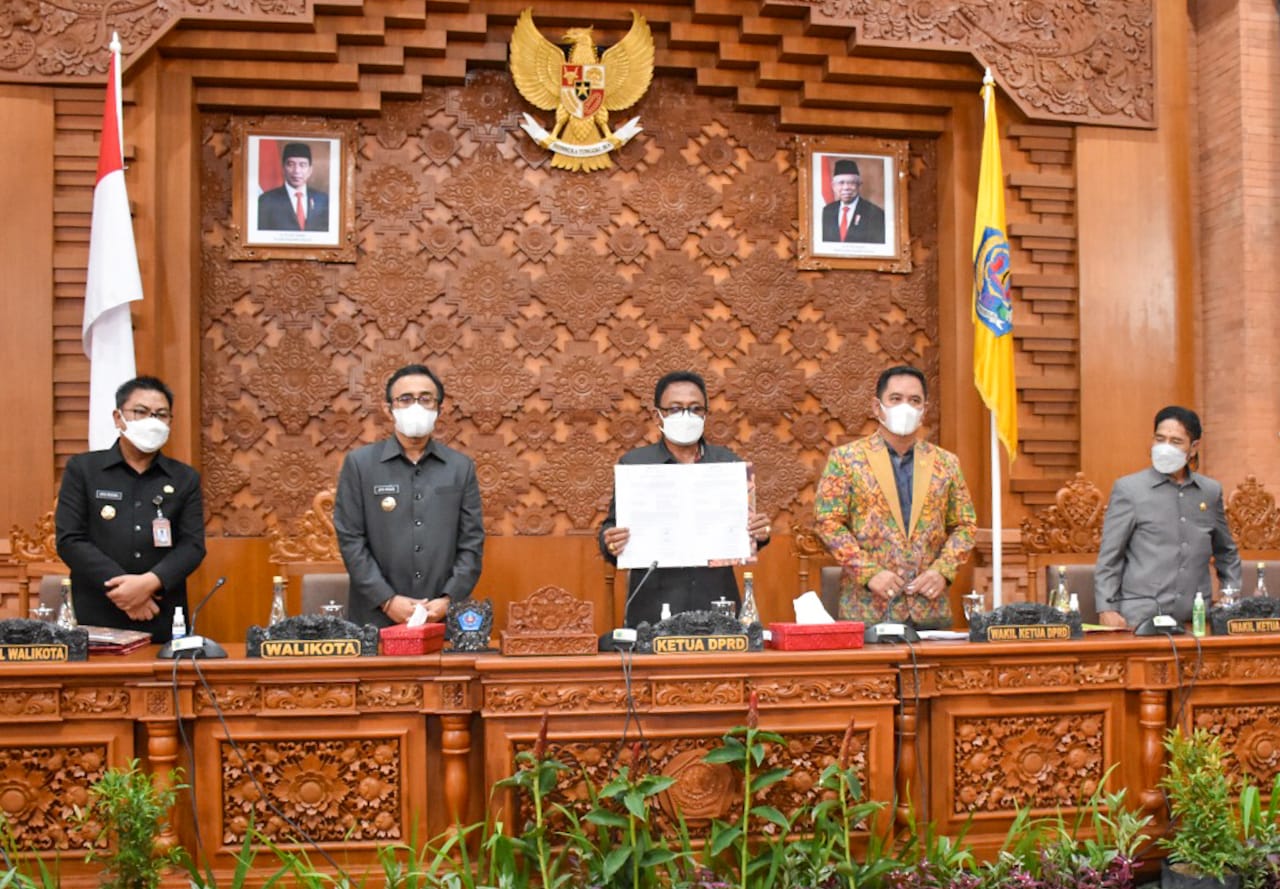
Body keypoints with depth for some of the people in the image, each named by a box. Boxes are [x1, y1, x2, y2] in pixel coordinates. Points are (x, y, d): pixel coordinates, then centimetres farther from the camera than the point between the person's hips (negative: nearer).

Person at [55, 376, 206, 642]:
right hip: (97, 620, -1)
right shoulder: (82, 469, 5)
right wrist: (120, 588, -14)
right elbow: (70, 540, -3)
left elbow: (192, 545, 1)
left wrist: (150, 582, -17)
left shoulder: (185, 479, 10)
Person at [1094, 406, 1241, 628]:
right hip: (1141, 619, -4)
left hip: (1196, 621, 4)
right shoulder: (1128, 489, 2)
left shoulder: (1211, 491, 13)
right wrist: (1106, 609, -9)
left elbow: (1226, 553, 25)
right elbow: (1108, 558, 0)